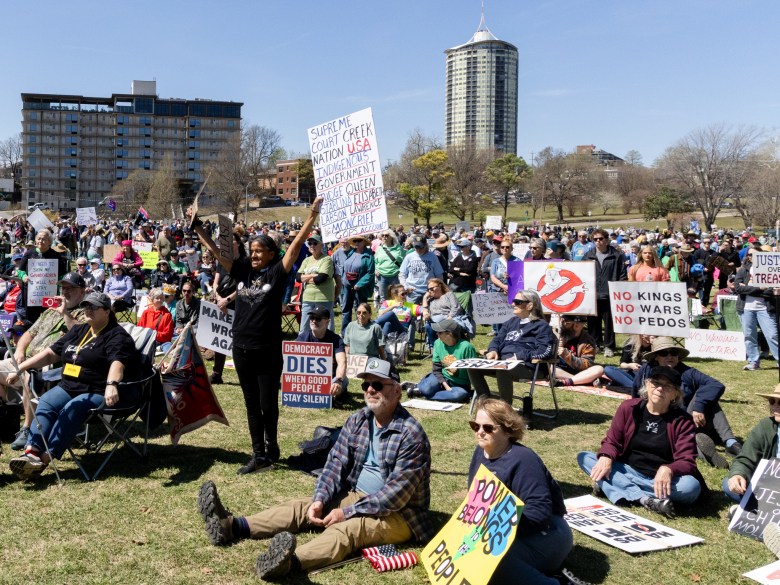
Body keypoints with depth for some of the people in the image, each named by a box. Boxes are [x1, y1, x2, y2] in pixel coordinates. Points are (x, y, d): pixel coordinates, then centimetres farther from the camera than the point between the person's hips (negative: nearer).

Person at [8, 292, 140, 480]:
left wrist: (111, 385, -45)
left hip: (98, 393, -7)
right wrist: (20, 368, 12)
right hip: (68, 387, 7)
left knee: (71, 410, -32)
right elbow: (50, 353, 21)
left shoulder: (117, 336, -7)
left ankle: (44, 458, -38)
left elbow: (117, 363, -26)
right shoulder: (78, 331, 19)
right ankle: (31, 451, -37)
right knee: (45, 403, -21)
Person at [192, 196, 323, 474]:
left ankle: (270, 448, 28)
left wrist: (312, 216, -19)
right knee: (252, 404, 11)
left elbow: (296, 246, -13)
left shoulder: (277, 273, -5)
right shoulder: (243, 271, 5)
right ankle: (259, 454, 20)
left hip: (268, 351, -4)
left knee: (268, 404, 5)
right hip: (242, 348, 5)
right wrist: (196, 225, 5)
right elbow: (214, 250, 8)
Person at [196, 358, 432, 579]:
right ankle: (233, 526, -21)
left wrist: (348, 512, -24)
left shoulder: (411, 434, -19)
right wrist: (319, 500, -17)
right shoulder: (358, 420, 4)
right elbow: (335, 463, 0)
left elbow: (397, 492, -23)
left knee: (348, 527, -35)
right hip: (356, 496, 8)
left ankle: (291, 562, -61)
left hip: (399, 513, -8)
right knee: (302, 506, -8)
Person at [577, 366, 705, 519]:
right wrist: (606, 458, -23)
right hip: (628, 471, 2)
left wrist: (668, 469, -38)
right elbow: (612, 441, 2)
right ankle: (646, 499, -35)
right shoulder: (629, 407, -1)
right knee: (584, 457, -19)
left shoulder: (683, 421, -7)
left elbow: (687, 462, -14)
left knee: (691, 486, -34)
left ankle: (614, 486, -30)